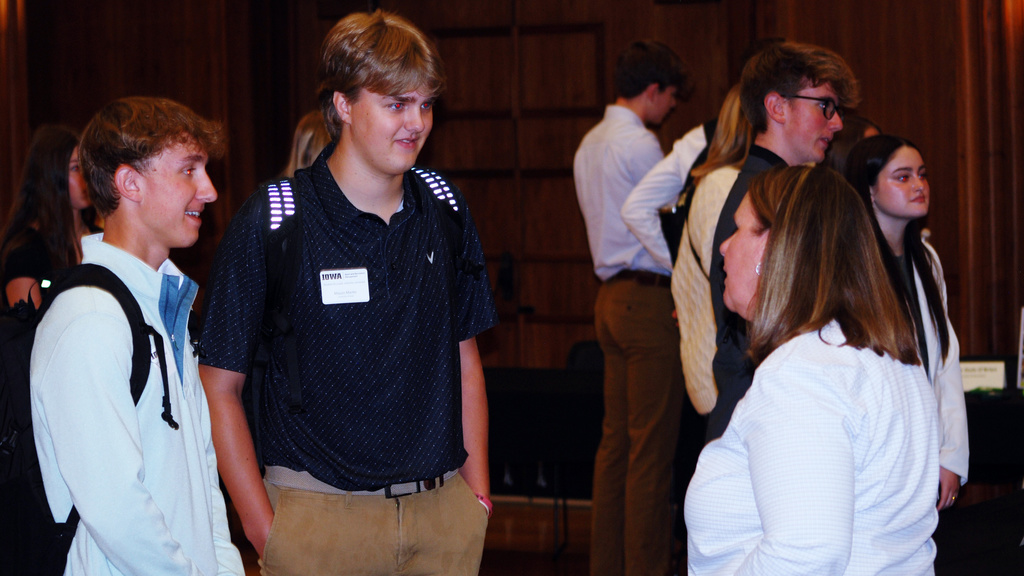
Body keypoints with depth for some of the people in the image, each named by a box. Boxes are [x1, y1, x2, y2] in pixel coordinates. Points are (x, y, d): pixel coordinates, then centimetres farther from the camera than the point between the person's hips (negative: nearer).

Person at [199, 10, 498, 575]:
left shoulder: (446, 212, 5)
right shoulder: (267, 225, -8)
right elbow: (219, 386, -6)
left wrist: (478, 495, 7)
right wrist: (263, 528, -10)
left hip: (444, 512, 4)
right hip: (319, 516, -4)